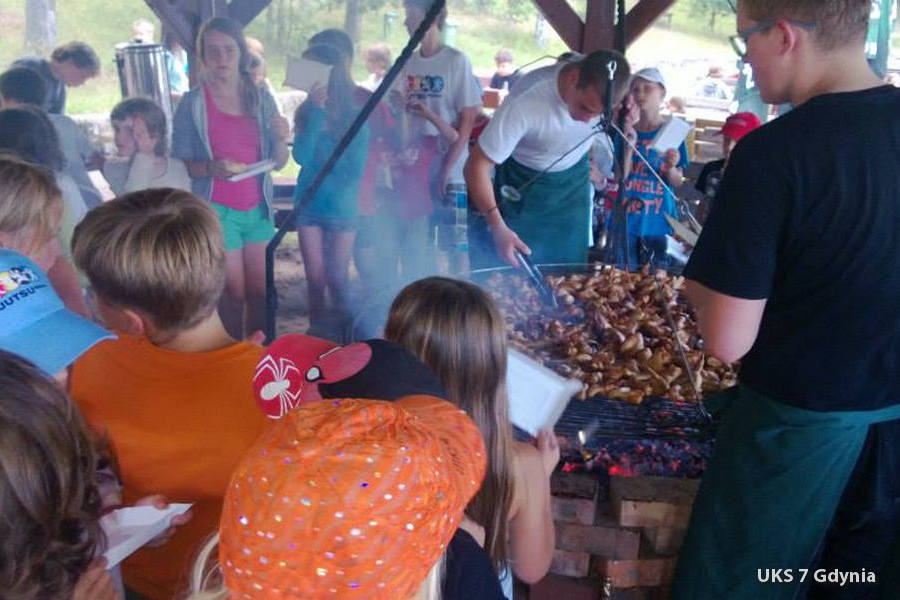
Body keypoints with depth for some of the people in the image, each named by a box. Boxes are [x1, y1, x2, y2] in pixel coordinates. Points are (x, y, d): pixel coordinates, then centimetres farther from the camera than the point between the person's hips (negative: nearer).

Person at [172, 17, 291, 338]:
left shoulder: (261, 99, 6)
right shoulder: (193, 103, -4)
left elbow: (278, 162, 9)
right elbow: (180, 164, -4)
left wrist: (281, 138, -11)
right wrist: (211, 168, -23)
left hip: (259, 208, 4)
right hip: (217, 210, -3)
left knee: (260, 292, 8)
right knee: (233, 293, 3)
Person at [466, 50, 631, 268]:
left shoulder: (604, 85, -22)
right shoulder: (525, 103, -37)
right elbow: (477, 166, -33)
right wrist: (498, 227, -42)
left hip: (573, 180, 4)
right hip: (524, 183, -4)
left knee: (569, 264, 9)